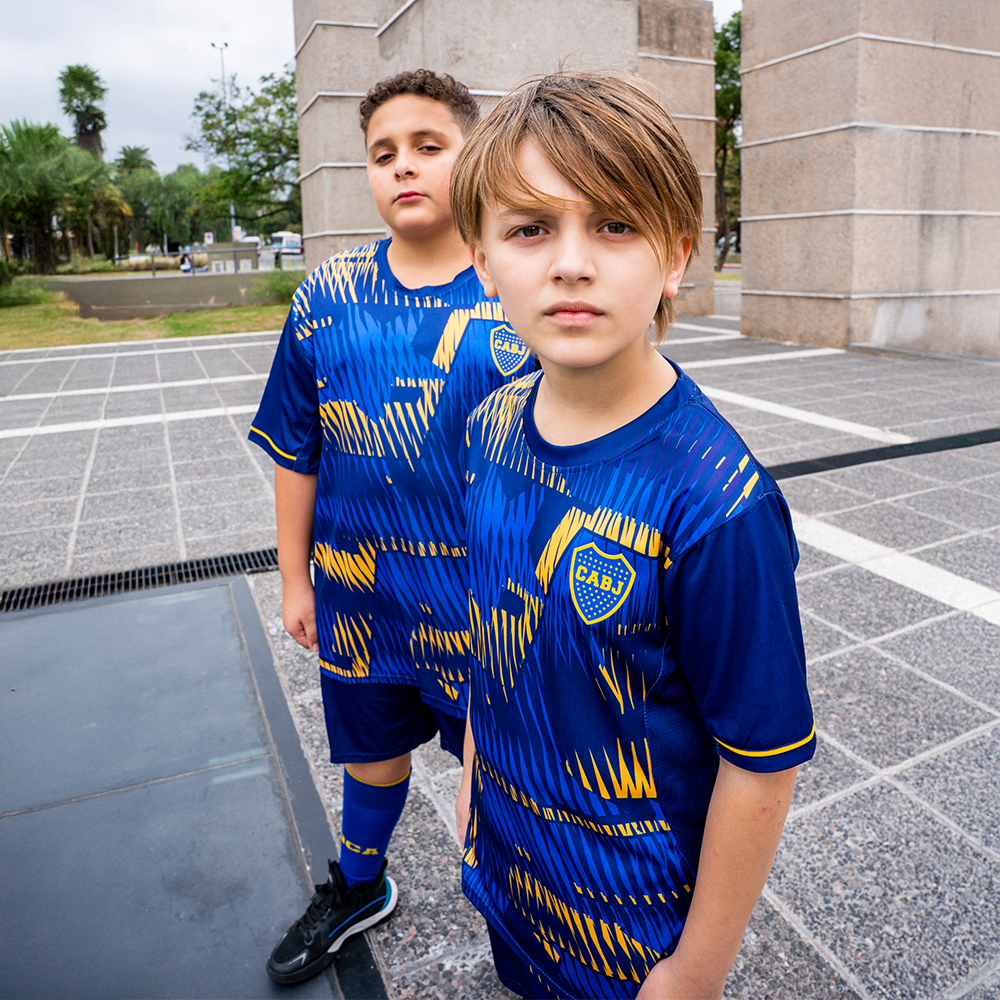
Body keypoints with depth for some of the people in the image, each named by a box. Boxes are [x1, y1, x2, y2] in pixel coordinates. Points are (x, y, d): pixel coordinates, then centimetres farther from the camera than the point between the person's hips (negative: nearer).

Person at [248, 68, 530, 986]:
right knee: (372, 746, 24)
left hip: (489, 598, -2)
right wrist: (294, 577, 6)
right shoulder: (327, 298, -2)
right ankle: (359, 889, 54)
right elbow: (296, 452, 4)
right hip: (362, 593, 3)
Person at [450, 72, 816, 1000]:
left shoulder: (715, 502, -31)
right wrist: (475, 775, 12)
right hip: (506, 851, 6)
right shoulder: (490, 425, -11)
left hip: (634, 898, -5)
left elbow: (762, 760, -21)